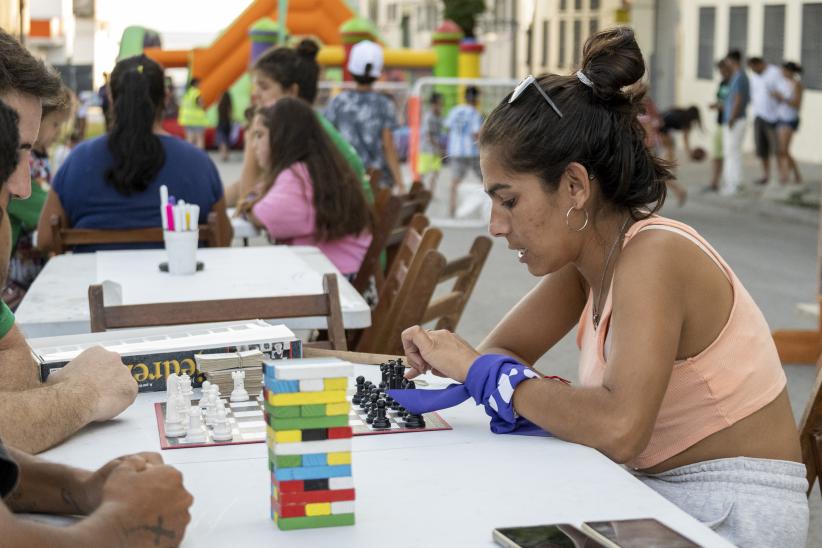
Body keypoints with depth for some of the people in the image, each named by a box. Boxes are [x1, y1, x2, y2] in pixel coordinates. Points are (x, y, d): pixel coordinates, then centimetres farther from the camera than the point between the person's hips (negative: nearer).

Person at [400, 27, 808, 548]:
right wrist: (452, 361, -14)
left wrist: (479, 369, -23)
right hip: (663, 495, 7)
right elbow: (503, 348, 9)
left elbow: (618, 427, -34)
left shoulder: (653, 256, -22)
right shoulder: (590, 253, 3)